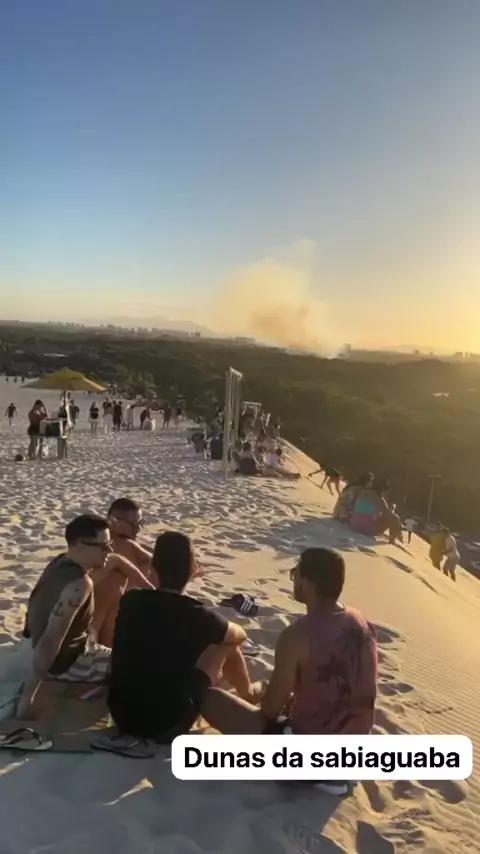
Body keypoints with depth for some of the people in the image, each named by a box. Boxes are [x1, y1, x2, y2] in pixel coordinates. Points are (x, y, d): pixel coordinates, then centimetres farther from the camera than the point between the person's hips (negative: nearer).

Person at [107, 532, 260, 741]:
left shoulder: (130, 601, -5)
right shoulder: (196, 615, -15)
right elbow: (239, 635, 7)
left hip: (122, 716, 4)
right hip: (167, 725, -4)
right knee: (225, 643, 9)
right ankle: (248, 693, 38)